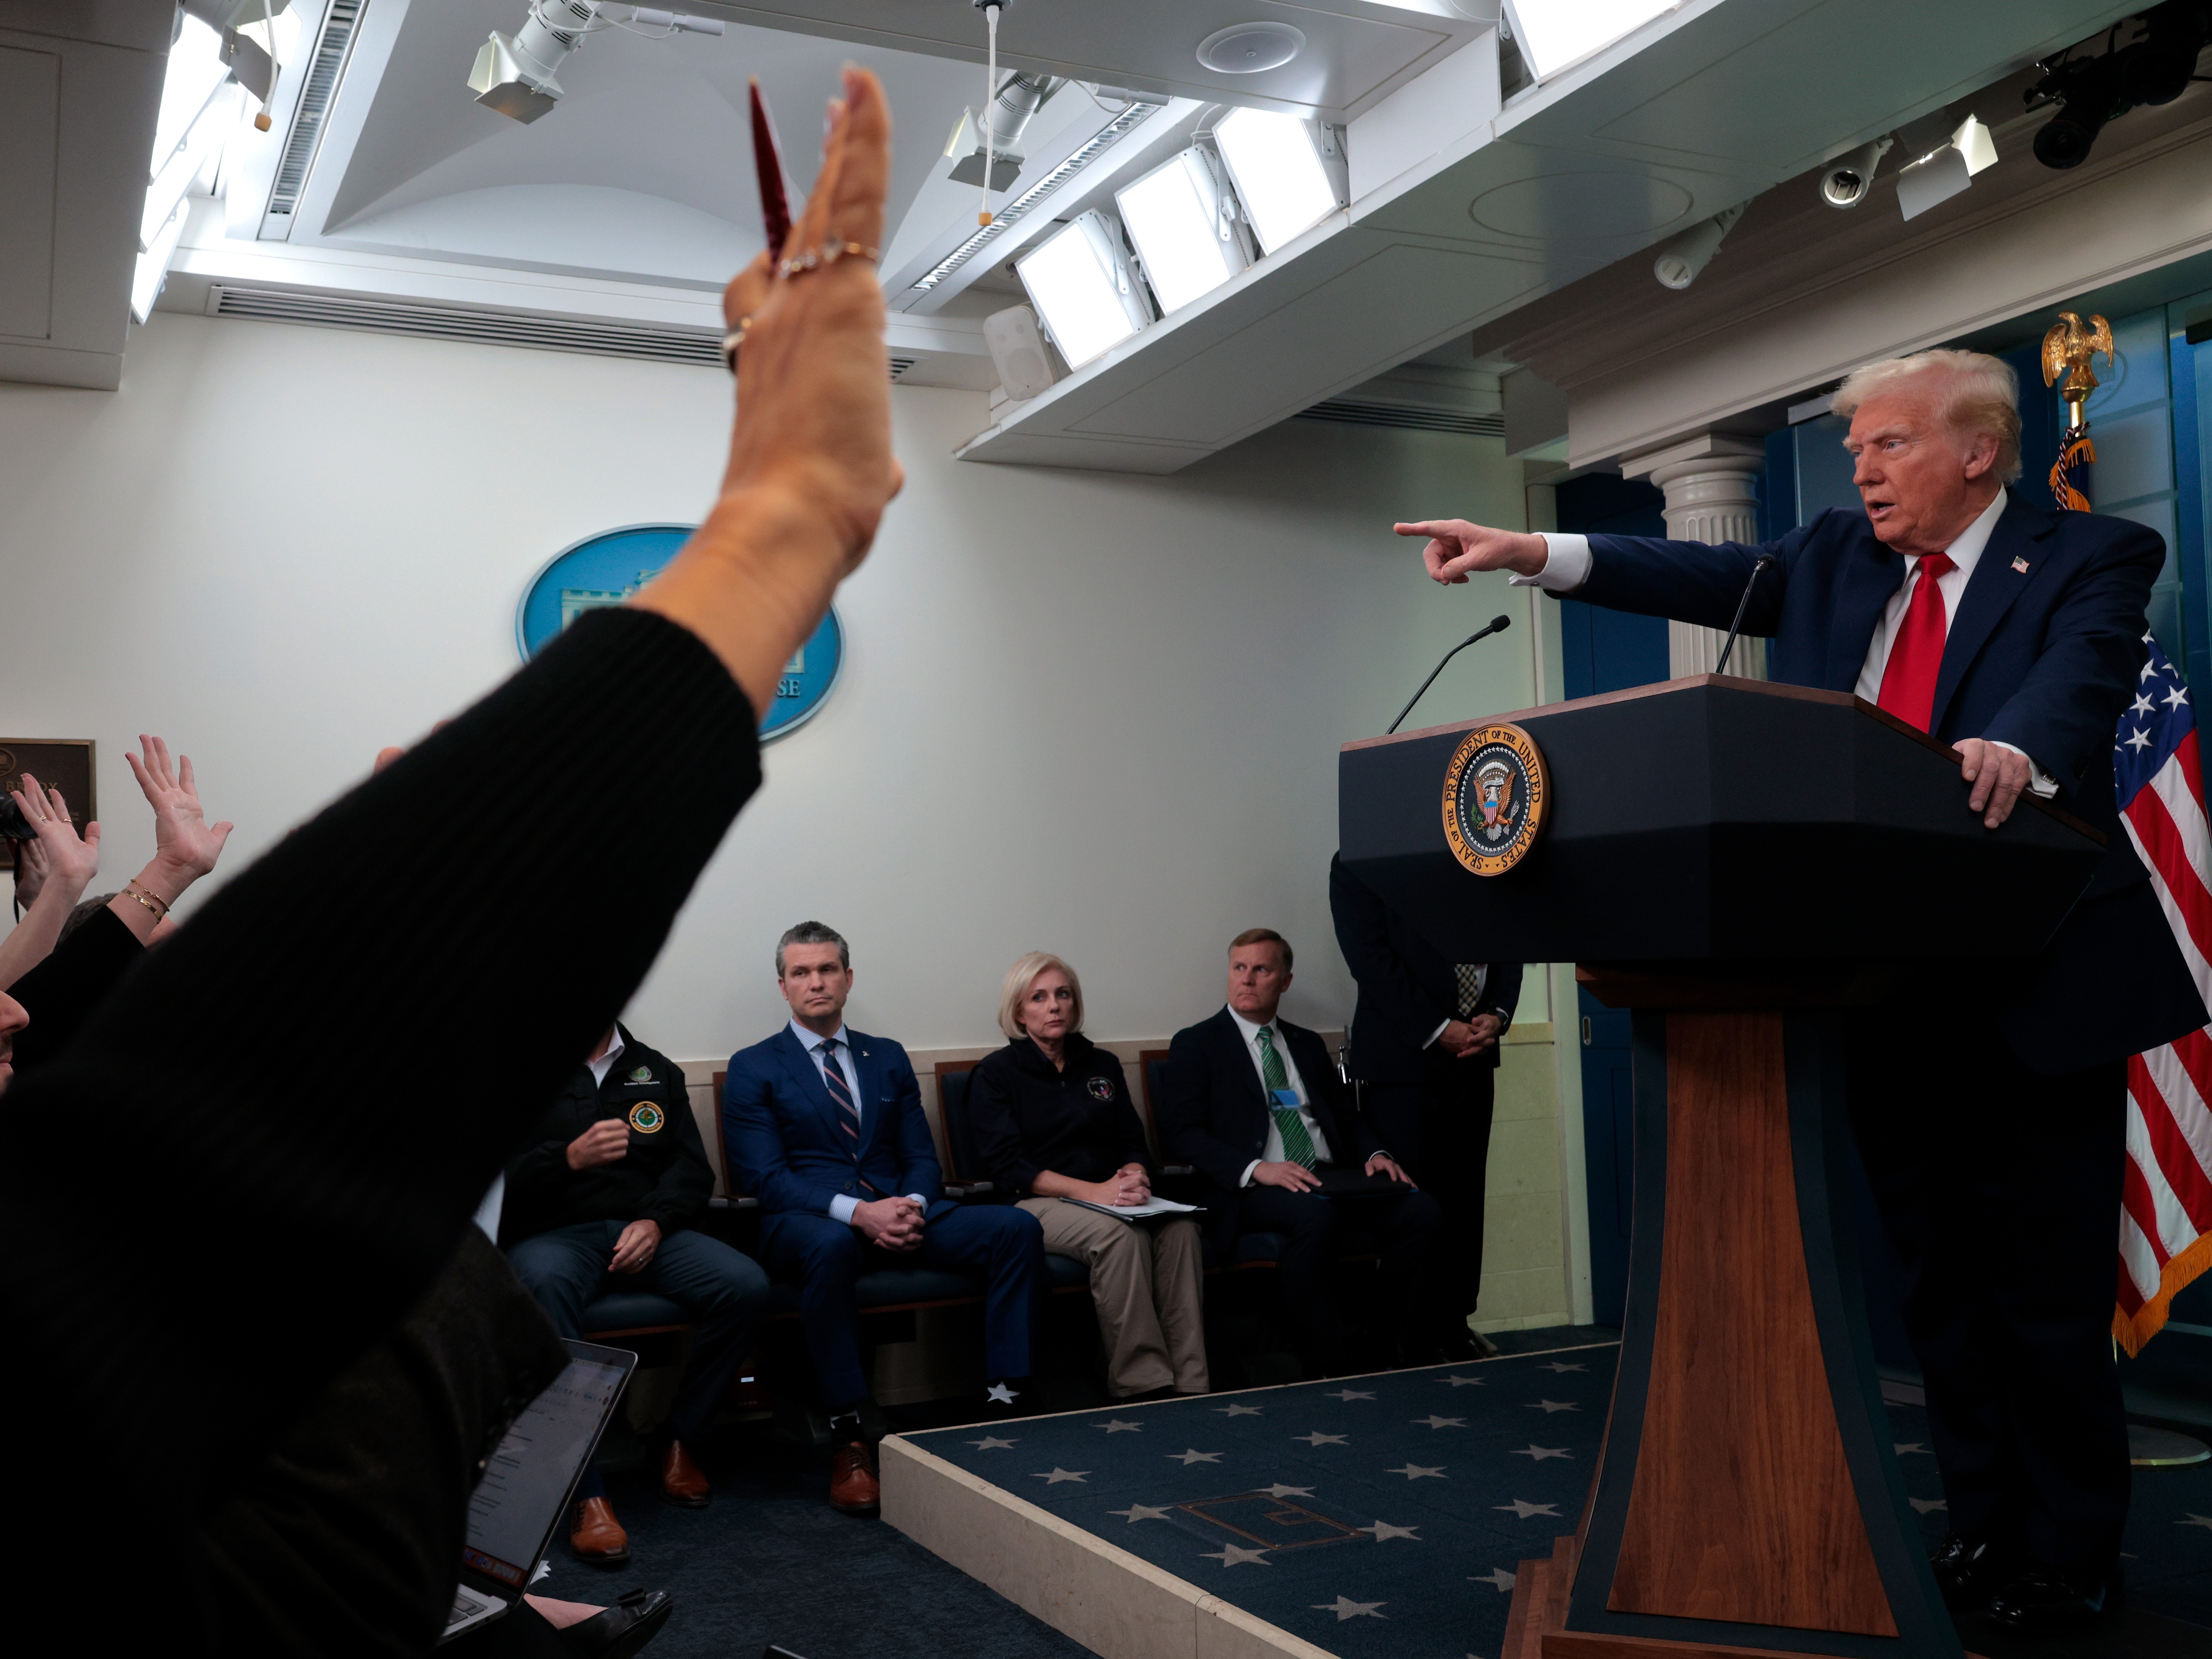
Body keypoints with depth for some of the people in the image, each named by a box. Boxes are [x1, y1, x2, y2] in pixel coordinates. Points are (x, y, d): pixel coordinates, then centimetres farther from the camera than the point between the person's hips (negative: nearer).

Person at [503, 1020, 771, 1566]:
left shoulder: (656, 1071, 20)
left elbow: (693, 1168, 13)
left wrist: (656, 1221, -7)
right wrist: (569, 1159, -19)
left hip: (647, 1230, 3)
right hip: (555, 1233, -3)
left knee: (746, 1286, -25)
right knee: (544, 1286, -40)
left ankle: (680, 1441, -4)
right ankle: (586, 1496, -37)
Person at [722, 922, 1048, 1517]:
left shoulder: (888, 1059, 20)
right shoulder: (753, 1068, 7)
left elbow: (922, 1157, 16)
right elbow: (765, 1177, -5)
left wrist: (913, 1205, -10)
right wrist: (856, 1212, -21)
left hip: (900, 1211, 4)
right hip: (809, 1221, -4)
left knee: (1017, 1227, -20)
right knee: (831, 1244, -42)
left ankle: (1004, 1403, -20)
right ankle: (847, 1437, -32)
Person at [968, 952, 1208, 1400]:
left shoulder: (1103, 1065, 19)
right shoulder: (995, 1074, 5)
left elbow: (1133, 1142, 15)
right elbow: (1008, 1164, -7)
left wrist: (1134, 1176, -11)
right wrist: (1093, 1192, -17)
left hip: (1110, 1197, 4)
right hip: (1036, 1206, -4)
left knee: (1180, 1228, -28)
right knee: (1119, 1235, -35)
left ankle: (1190, 1386, -31)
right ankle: (1143, 1389, -34)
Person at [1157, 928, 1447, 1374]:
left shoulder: (1308, 1044, 25)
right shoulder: (1196, 1044, 8)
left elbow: (1347, 1117, 24)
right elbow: (1181, 1135, -4)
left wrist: (1374, 1154, 0)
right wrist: (1256, 1169, -19)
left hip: (1329, 1177, 5)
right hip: (1252, 1188, -5)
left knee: (1421, 1211, -20)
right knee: (1316, 1215, -37)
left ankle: (1411, 1360, -14)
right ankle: (1323, 1372, -27)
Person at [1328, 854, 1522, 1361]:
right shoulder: (1356, 865, -3)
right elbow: (1371, 959, -11)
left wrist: (1498, 1015, -3)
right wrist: (1440, 1030, -14)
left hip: (1472, 1053, 5)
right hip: (1403, 1055, -5)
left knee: (1465, 1194, 6)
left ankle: (1455, 1323, 14)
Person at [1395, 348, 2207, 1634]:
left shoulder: (2093, 559, -3)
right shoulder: (1837, 557, 14)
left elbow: (2083, 674, -22)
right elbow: (1714, 578, 3)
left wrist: (2016, 749, -44)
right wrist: (1536, 553, -9)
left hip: (2035, 983, -5)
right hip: (1882, 984, 5)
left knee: (2048, 1286, 2)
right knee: (1938, 1279, 13)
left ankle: (2069, 1562, 18)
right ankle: (1985, 1531, 27)